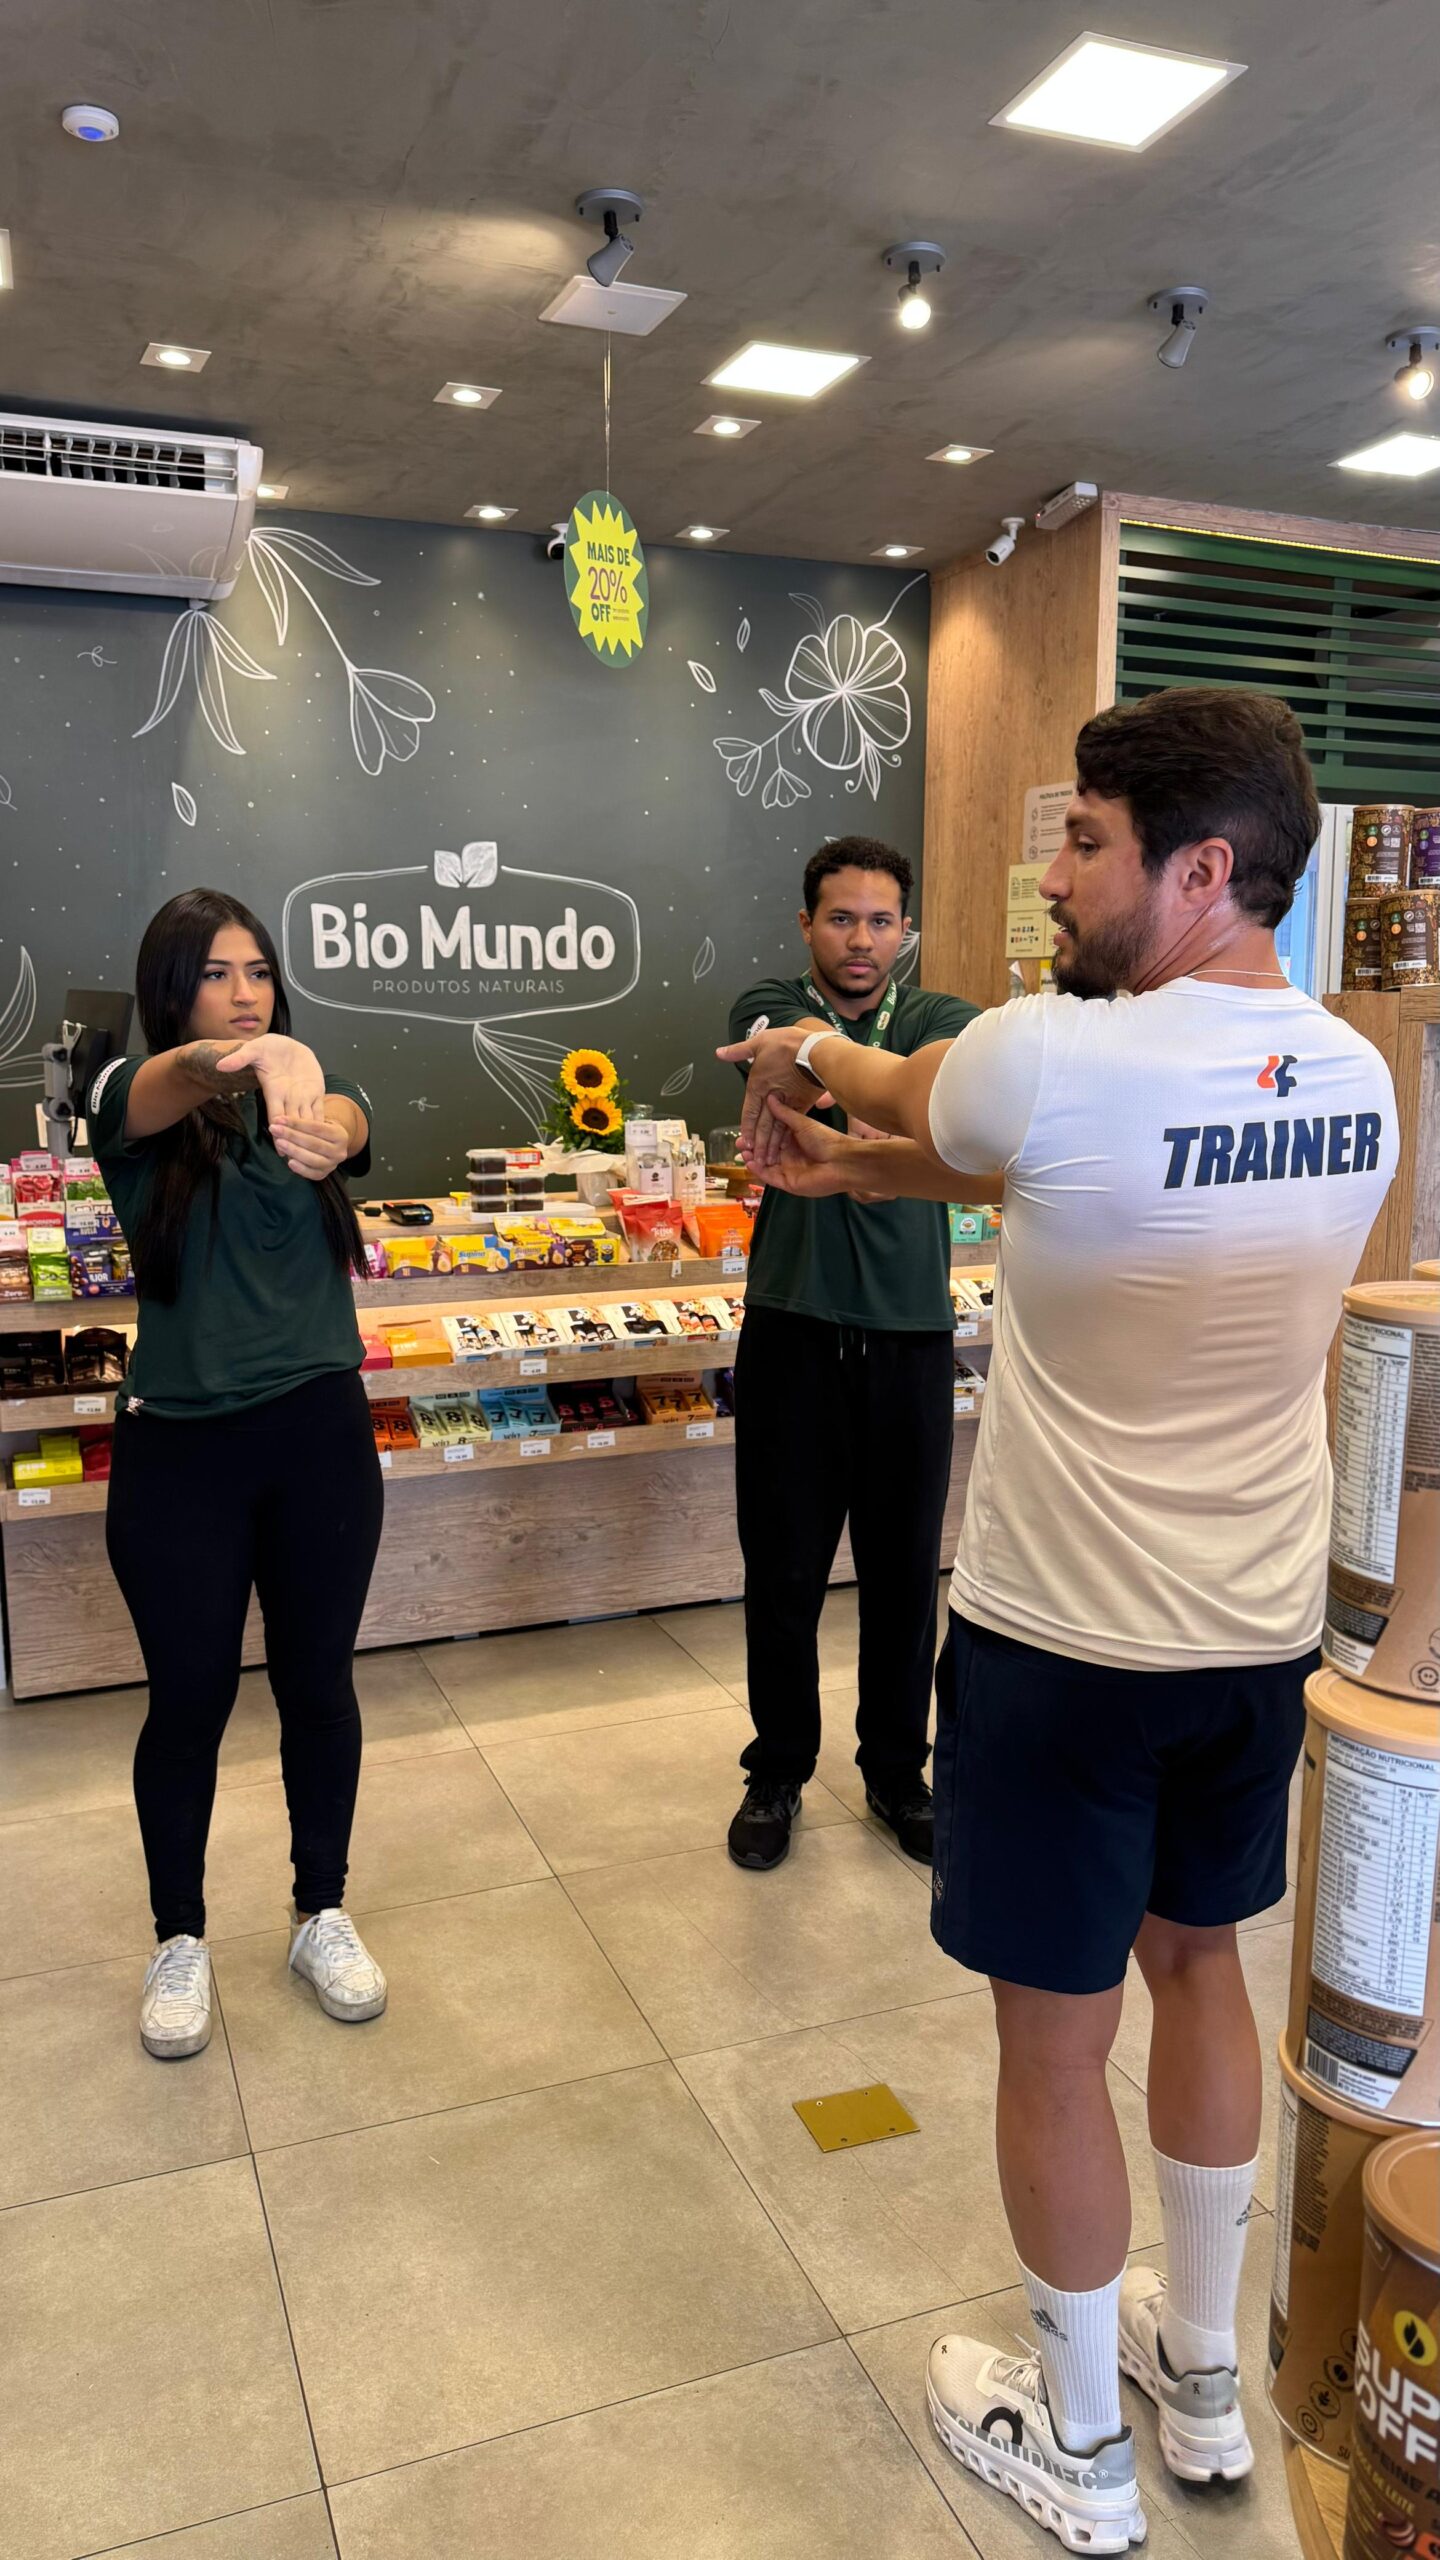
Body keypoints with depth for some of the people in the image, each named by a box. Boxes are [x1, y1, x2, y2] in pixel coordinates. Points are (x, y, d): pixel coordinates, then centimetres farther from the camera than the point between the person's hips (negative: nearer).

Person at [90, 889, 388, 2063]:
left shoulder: (313, 1090, 2)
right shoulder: (135, 1099, -4)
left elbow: (351, 1118, -22)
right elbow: (169, 1083, -29)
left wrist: (323, 1120, -49)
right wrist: (258, 1060, -53)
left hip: (321, 1433, 2)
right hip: (180, 1445, -2)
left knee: (318, 1679, 13)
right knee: (190, 1699, 9)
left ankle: (324, 1914, 32)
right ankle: (180, 1941, 30)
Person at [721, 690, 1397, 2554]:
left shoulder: (1056, 1057, -24)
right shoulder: (1355, 1081, -1)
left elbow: (913, 1105, -1)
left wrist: (820, 1055, 21)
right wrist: (838, 1167, 11)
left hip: (1066, 1646, -7)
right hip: (1263, 1632, 7)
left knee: (1054, 2039, 13)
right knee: (1198, 1965, 25)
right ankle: (1203, 2375, 46)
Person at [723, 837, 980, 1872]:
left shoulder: (940, 1018, 3)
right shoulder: (769, 1006, 2)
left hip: (910, 1336, 1)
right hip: (793, 1331, -1)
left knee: (905, 1571, 11)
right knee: (782, 1571, 9)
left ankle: (898, 1772, 31)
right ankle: (779, 1773, 29)